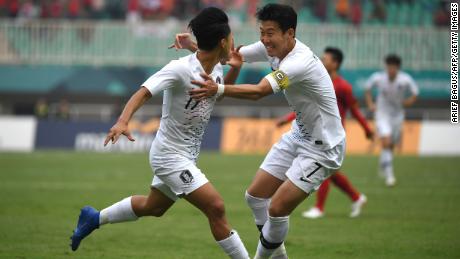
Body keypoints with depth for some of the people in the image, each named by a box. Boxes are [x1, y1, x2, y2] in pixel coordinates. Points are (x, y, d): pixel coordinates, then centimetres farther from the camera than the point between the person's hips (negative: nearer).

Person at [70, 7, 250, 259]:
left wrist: (234, 70, 3)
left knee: (153, 207, 27)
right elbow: (143, 92, -32)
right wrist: (122, 121, -49)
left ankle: (93, 218, 44)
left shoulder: (215, 68, 0)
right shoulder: (181, 69, -25)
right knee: (216, 207, -17)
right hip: (170, 155, -10)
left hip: (186, 155, 10)